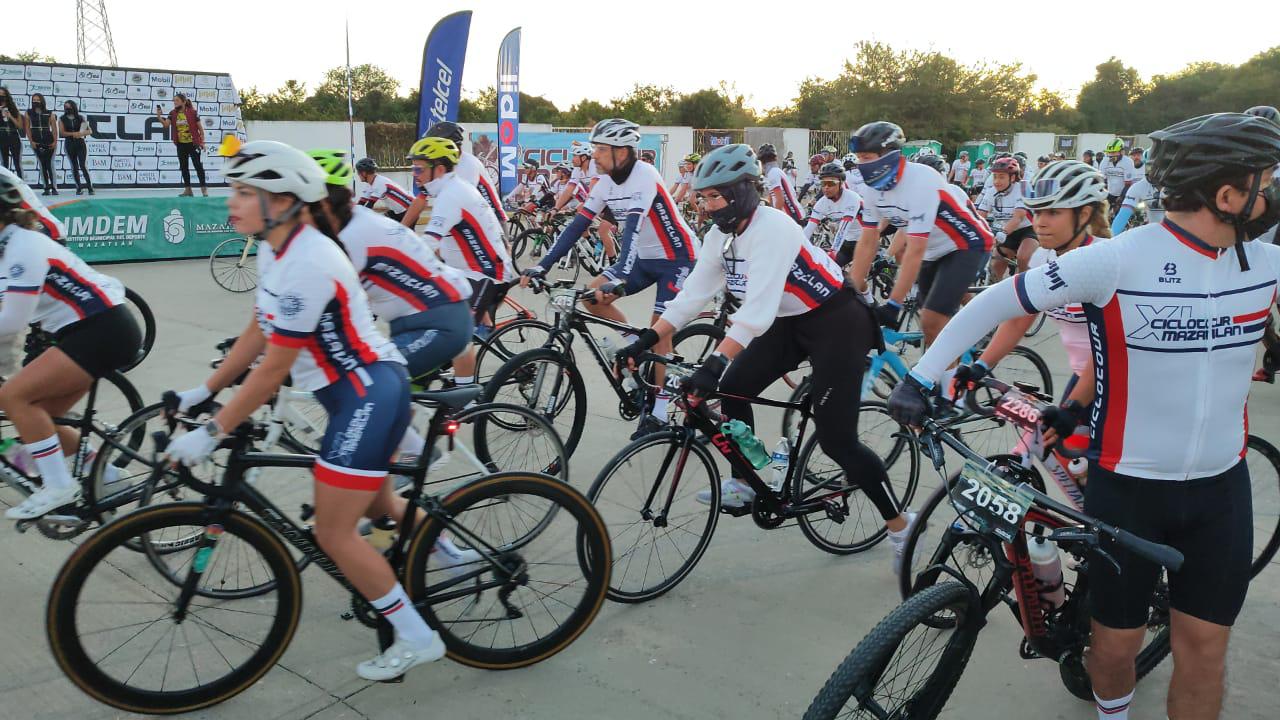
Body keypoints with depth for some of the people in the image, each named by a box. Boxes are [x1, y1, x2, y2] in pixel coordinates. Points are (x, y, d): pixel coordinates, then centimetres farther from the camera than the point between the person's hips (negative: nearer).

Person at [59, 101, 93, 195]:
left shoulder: (80, 118, 5)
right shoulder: (62, 120, 5)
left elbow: (90, 131, 4)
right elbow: (62, 133, -4)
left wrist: (82, 133, -14)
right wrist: (74, 134, -16)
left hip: (81, 144, -1)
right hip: (69, 145, 2)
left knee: (83, 166, -11)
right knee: (74, 167, 5)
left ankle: (90, 187, -7)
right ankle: (79, 187, 11)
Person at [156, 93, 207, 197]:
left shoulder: (192, 112, -8)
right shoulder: (172, 113, 4)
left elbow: (200, 128, -4)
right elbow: (166, 125, -6)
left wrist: (202, 142, -7)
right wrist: (159, 117, -22)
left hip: (193, 143, -5)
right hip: (180, 144, 5)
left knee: (198, 166, -2)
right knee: (184, 167, 9)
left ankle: (203, 188, 4)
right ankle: (187, 189, 16)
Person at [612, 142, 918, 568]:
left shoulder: (771, 228, -28)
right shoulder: (722, 234, -2)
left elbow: (756, 310, -37)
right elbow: (692, 295, -3)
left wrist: (714, 363, -45)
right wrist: (644, 342, -11)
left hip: (837, 324, -8)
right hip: (790, 323, 8)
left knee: (836, 439, -10)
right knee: (731, 389, -4)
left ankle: (901, 525, 8)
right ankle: (745, 484, 14)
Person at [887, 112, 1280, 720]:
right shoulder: (1116, 260, -19)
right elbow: (997, 303, -15)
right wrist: (921, 376, -16)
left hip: (1221, 487, 4)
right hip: (1127, 483, -4)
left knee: (1204, 648, 9)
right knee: (1116, 642, 11)